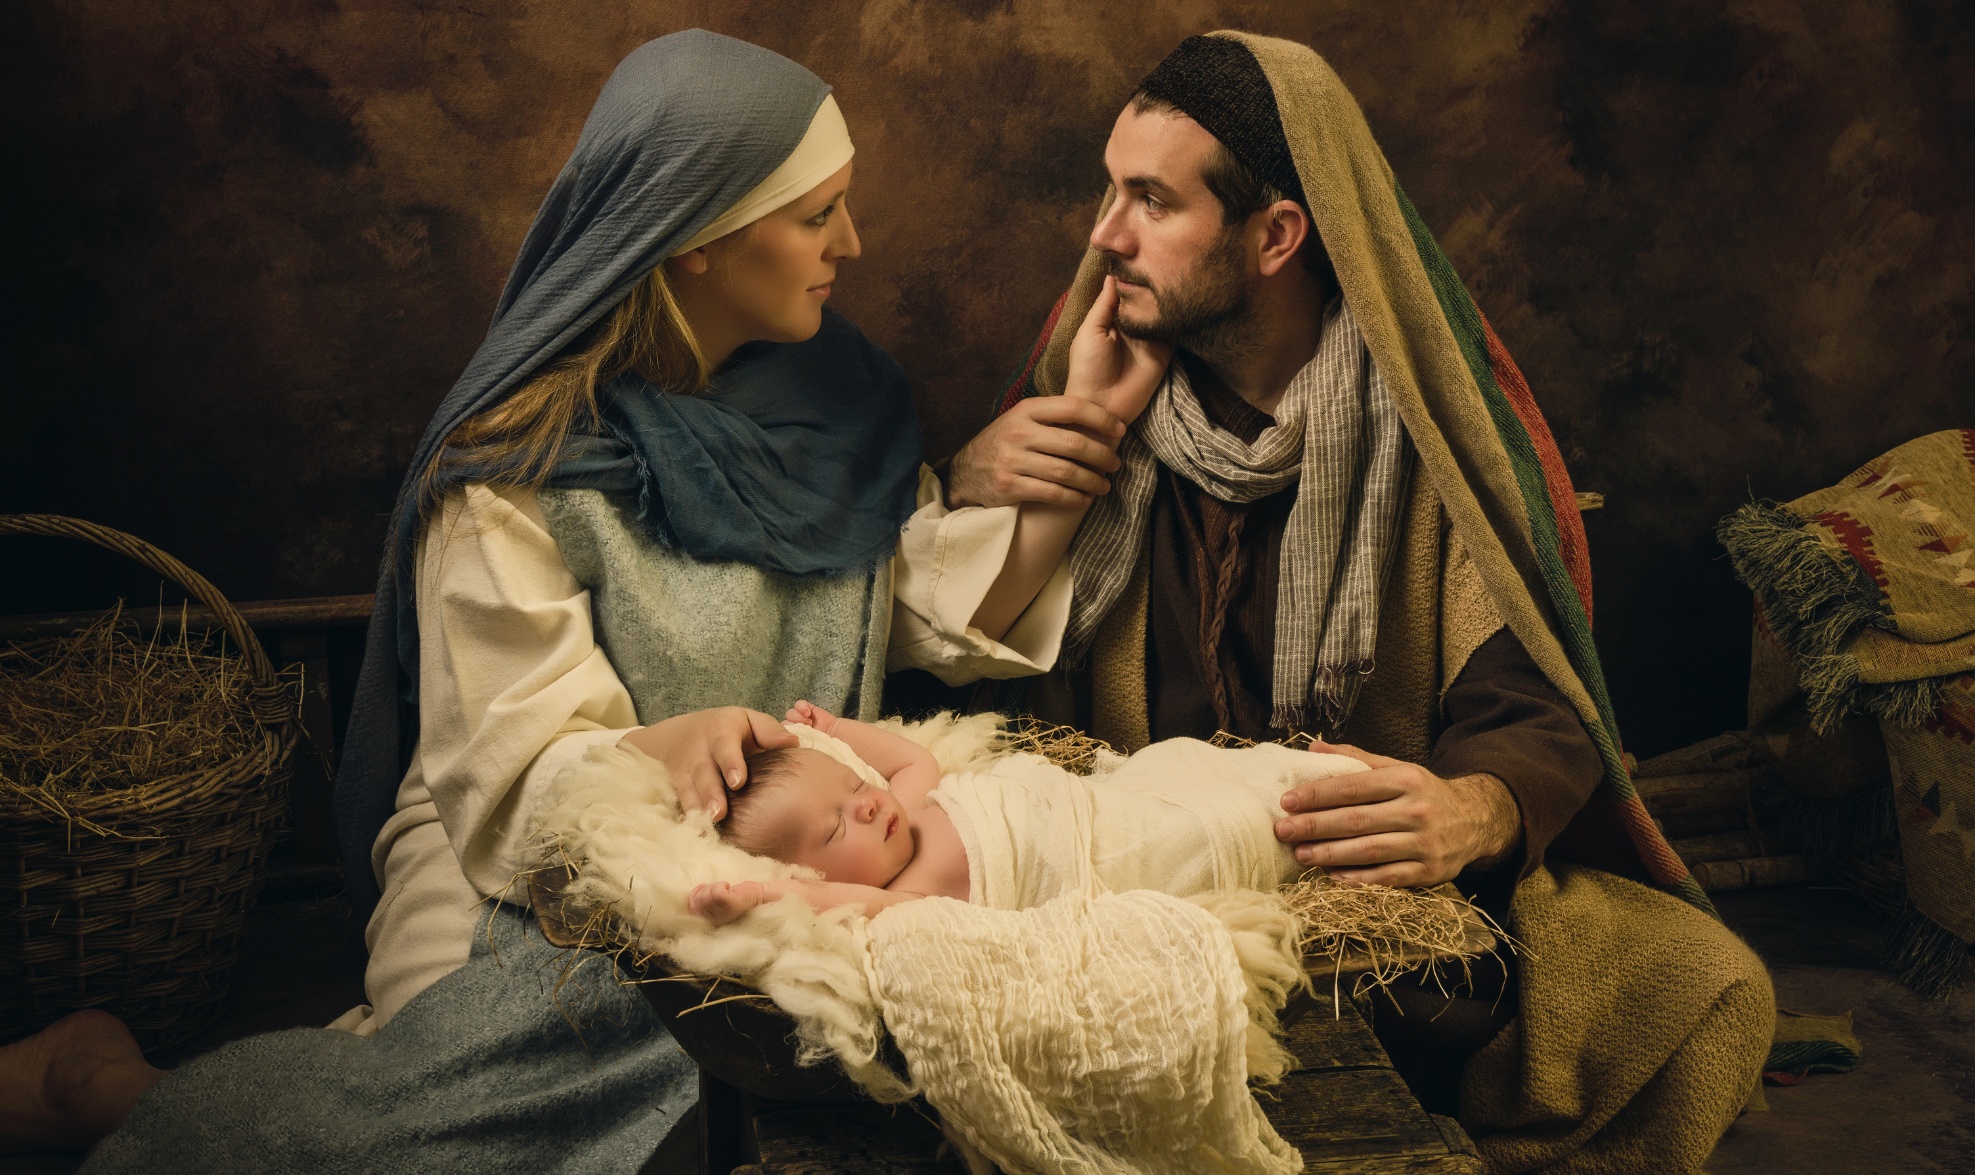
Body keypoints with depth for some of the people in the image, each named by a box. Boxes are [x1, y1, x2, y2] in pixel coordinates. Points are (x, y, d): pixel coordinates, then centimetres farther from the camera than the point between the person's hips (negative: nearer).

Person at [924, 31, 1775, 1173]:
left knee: (1707, 991, -22)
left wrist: (1473, 812, -35)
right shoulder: (1092, 374, 2)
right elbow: (975, 662, 10)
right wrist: (970, 492, -11)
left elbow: (1541, 712, -12)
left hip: (1386, 892, -1)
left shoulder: (1429, 410, -6)